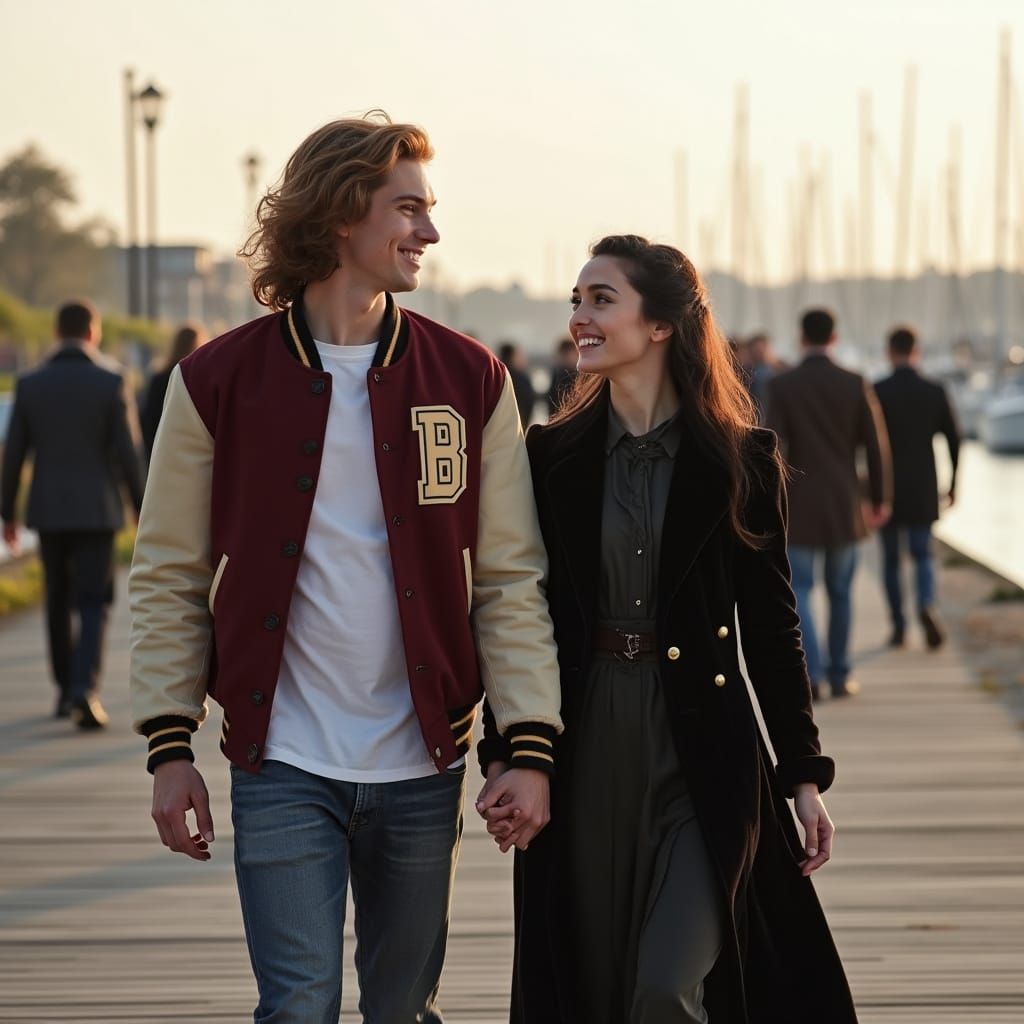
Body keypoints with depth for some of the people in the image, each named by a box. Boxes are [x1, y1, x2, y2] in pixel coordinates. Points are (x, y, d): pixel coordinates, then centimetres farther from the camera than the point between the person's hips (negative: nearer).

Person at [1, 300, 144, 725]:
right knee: (92, 604, -2)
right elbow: (126, 452, -8)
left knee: (58, 602, 16)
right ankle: (84, 690, -19)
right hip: (95, 510, -3)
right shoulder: (110, 382, -7)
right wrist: (141, 507, 1)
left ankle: (66, 690, 23)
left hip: (48, 510, 3)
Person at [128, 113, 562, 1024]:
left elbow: (511, 579, 1)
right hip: (283, 768, -2)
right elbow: (169, 579, 3)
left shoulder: (469, 380, 2)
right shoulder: (219, 381, -2)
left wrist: (530, 747, -7)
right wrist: (169, 747, -3)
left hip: (423, 768, 2)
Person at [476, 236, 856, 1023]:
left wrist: (804, 775, 2)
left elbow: (771, 626, 2)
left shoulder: (742, 460, -1)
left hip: (702, 754, -2)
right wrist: (501, 756, -4)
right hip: (583, 745, 2)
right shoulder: (551, 457, 3)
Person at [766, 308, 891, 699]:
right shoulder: (856, 385, -2)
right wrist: (881, 500, 9)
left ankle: (811, 672, -16)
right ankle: (840, 676, 19)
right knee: (840, 591, 15)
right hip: (844, 505, 2)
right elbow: (876, 446, -2)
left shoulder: (780, 385, -7)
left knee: (799, 591, 2)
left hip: (800, 505, -2)